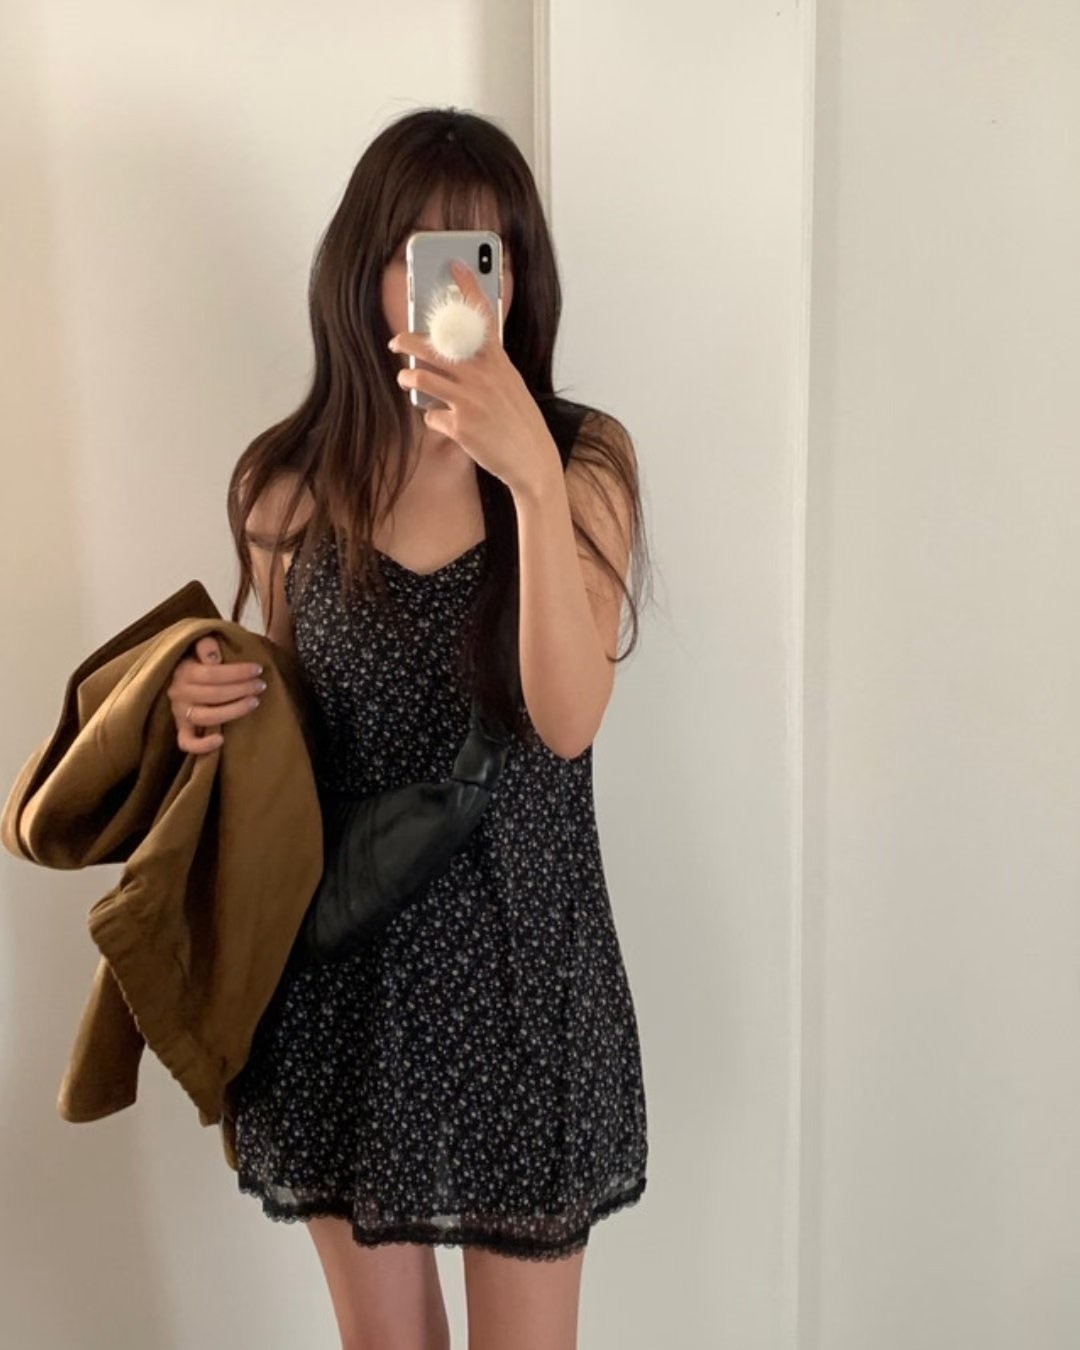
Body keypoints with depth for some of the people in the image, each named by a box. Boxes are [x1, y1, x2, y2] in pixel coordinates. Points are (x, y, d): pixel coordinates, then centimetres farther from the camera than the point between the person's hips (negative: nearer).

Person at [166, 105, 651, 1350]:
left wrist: (532, 475, -32)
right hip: (339, 959, 2)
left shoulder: (586, 461, -9)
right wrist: (217, 712, -12)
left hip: (522, 954, -1)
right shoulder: (289, 485, -4)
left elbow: (567, 718, -23)